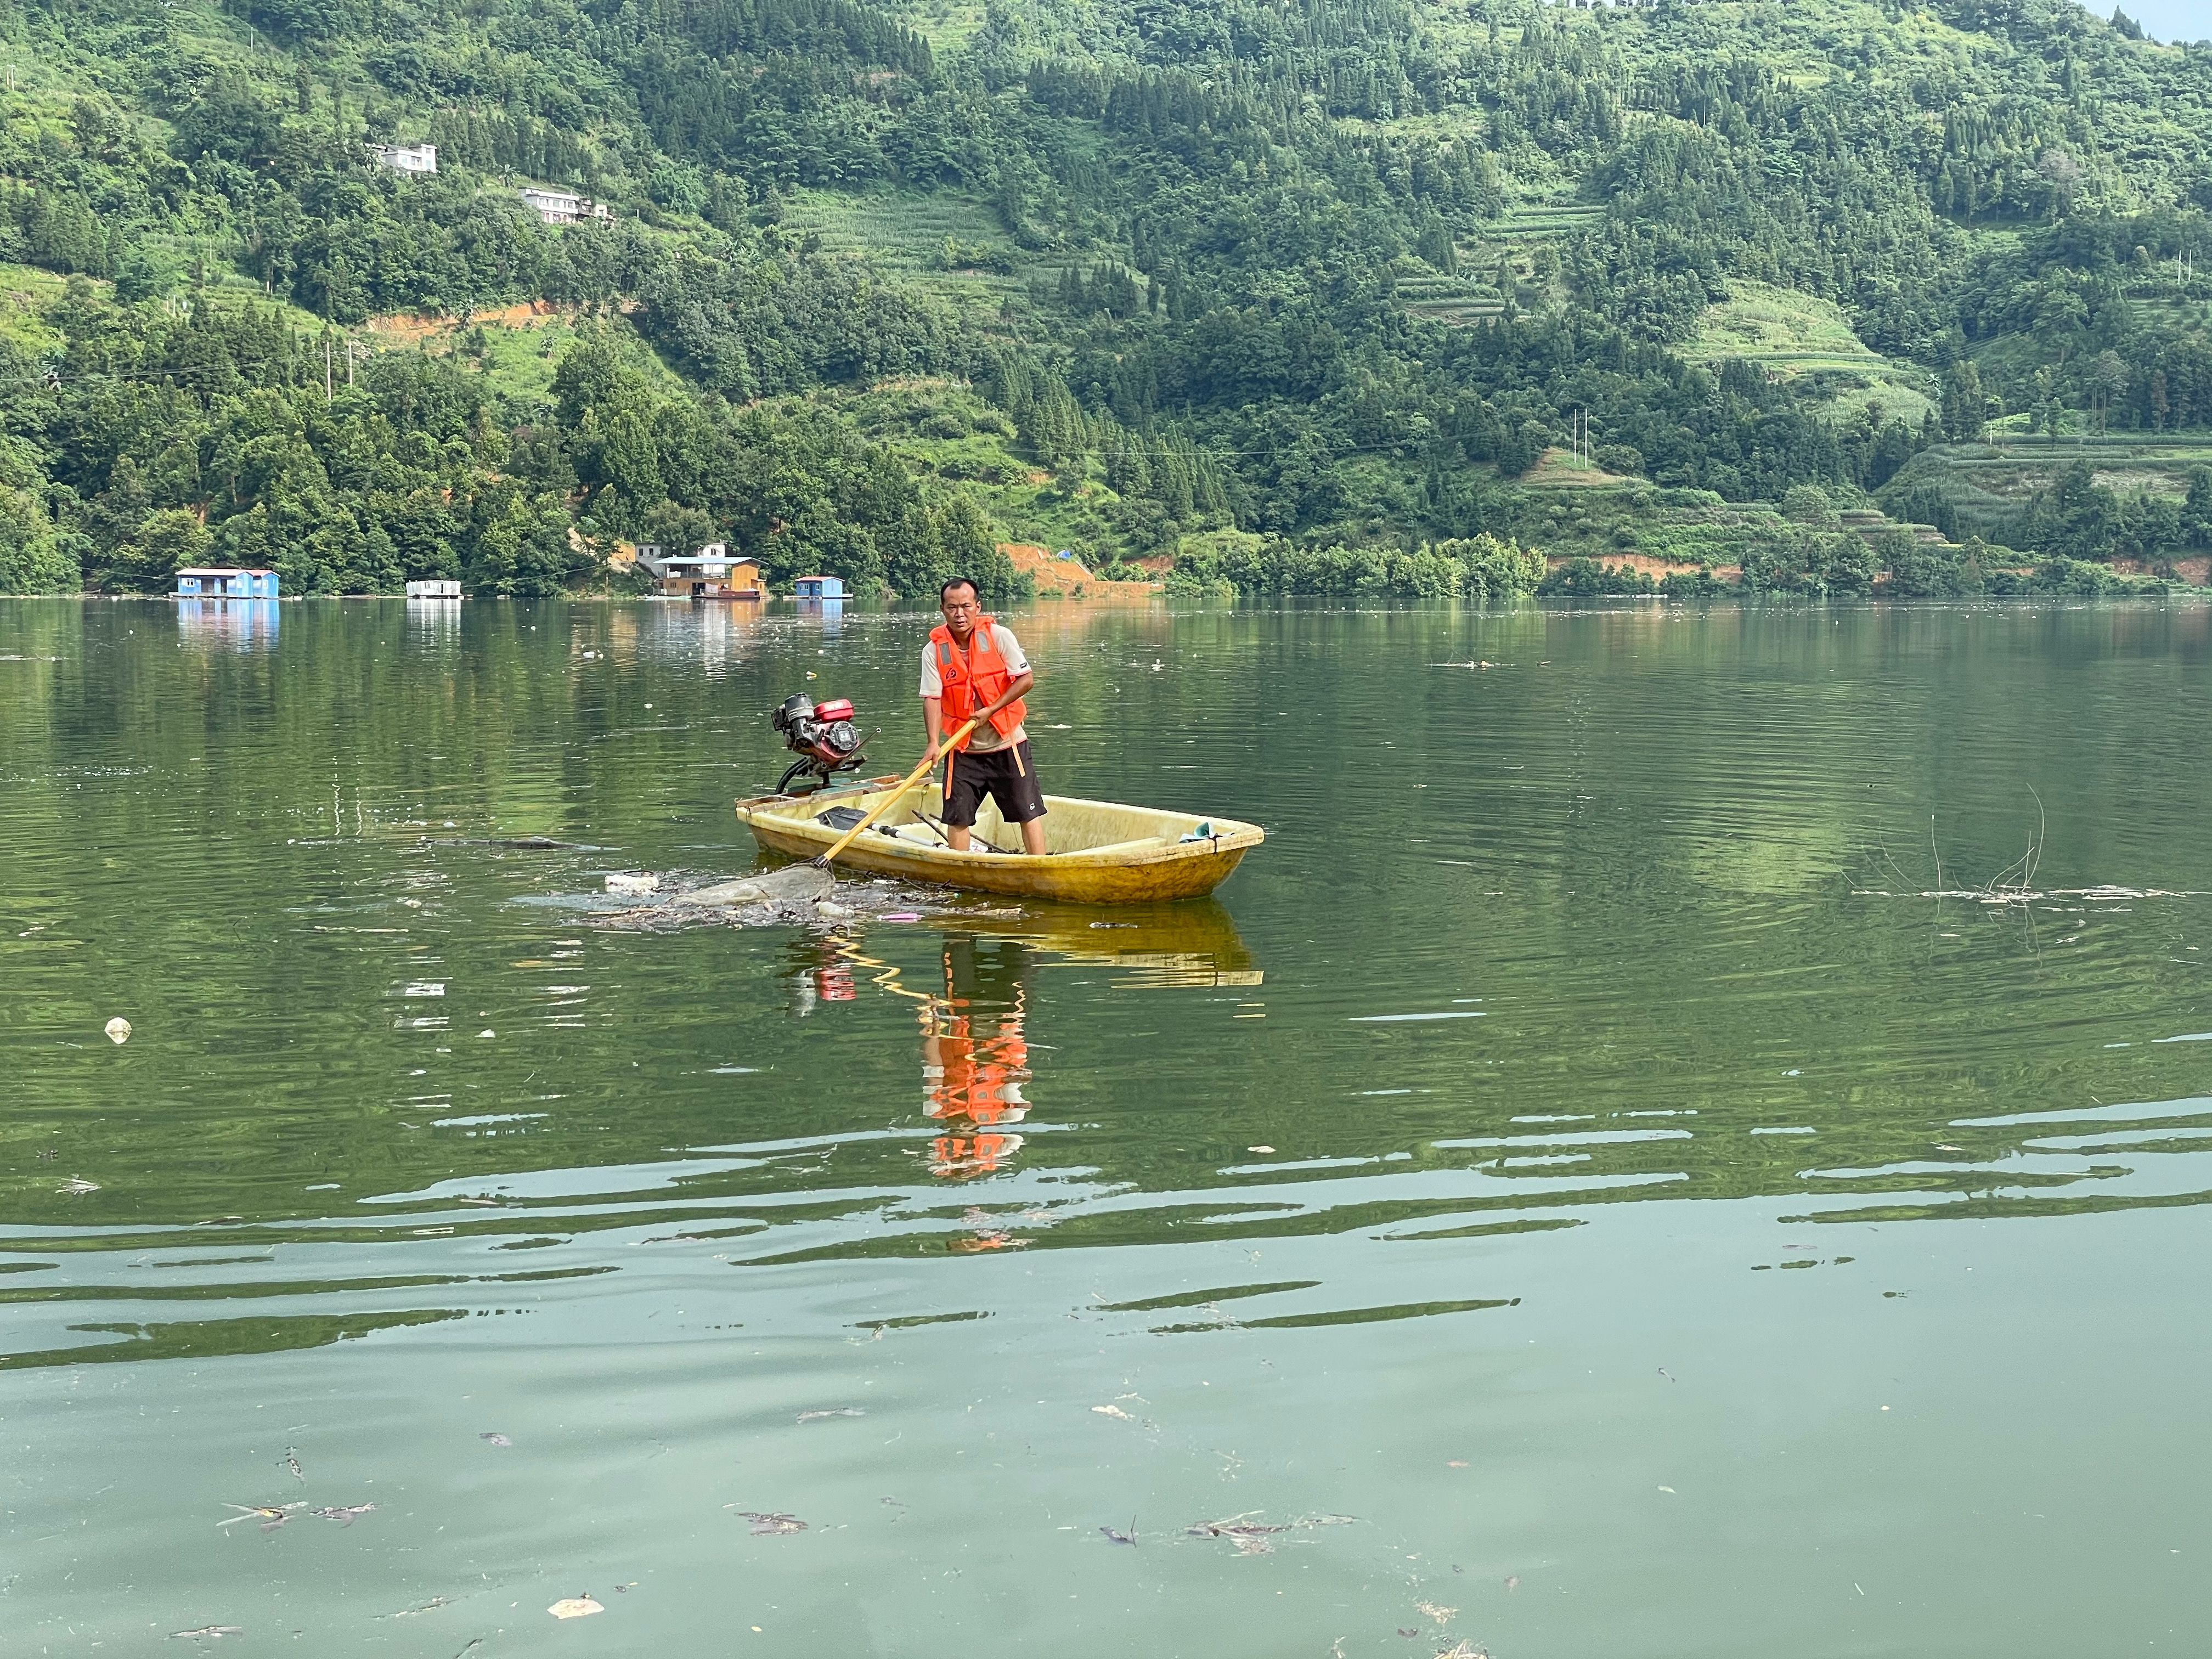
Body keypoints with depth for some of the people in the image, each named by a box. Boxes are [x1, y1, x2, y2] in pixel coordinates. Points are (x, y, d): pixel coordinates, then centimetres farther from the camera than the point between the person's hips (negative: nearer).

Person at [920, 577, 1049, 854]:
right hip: (963, 750, 1)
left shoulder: (999, 636, -9)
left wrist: (991, 710, -17)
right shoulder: (934, 650, -6)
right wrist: (934, 743, -25)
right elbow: (932, 698, -11)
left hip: (1007, 743, -1)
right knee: (957, 817, 3)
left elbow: (1026, 679, -10)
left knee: (1029, 812, -1)